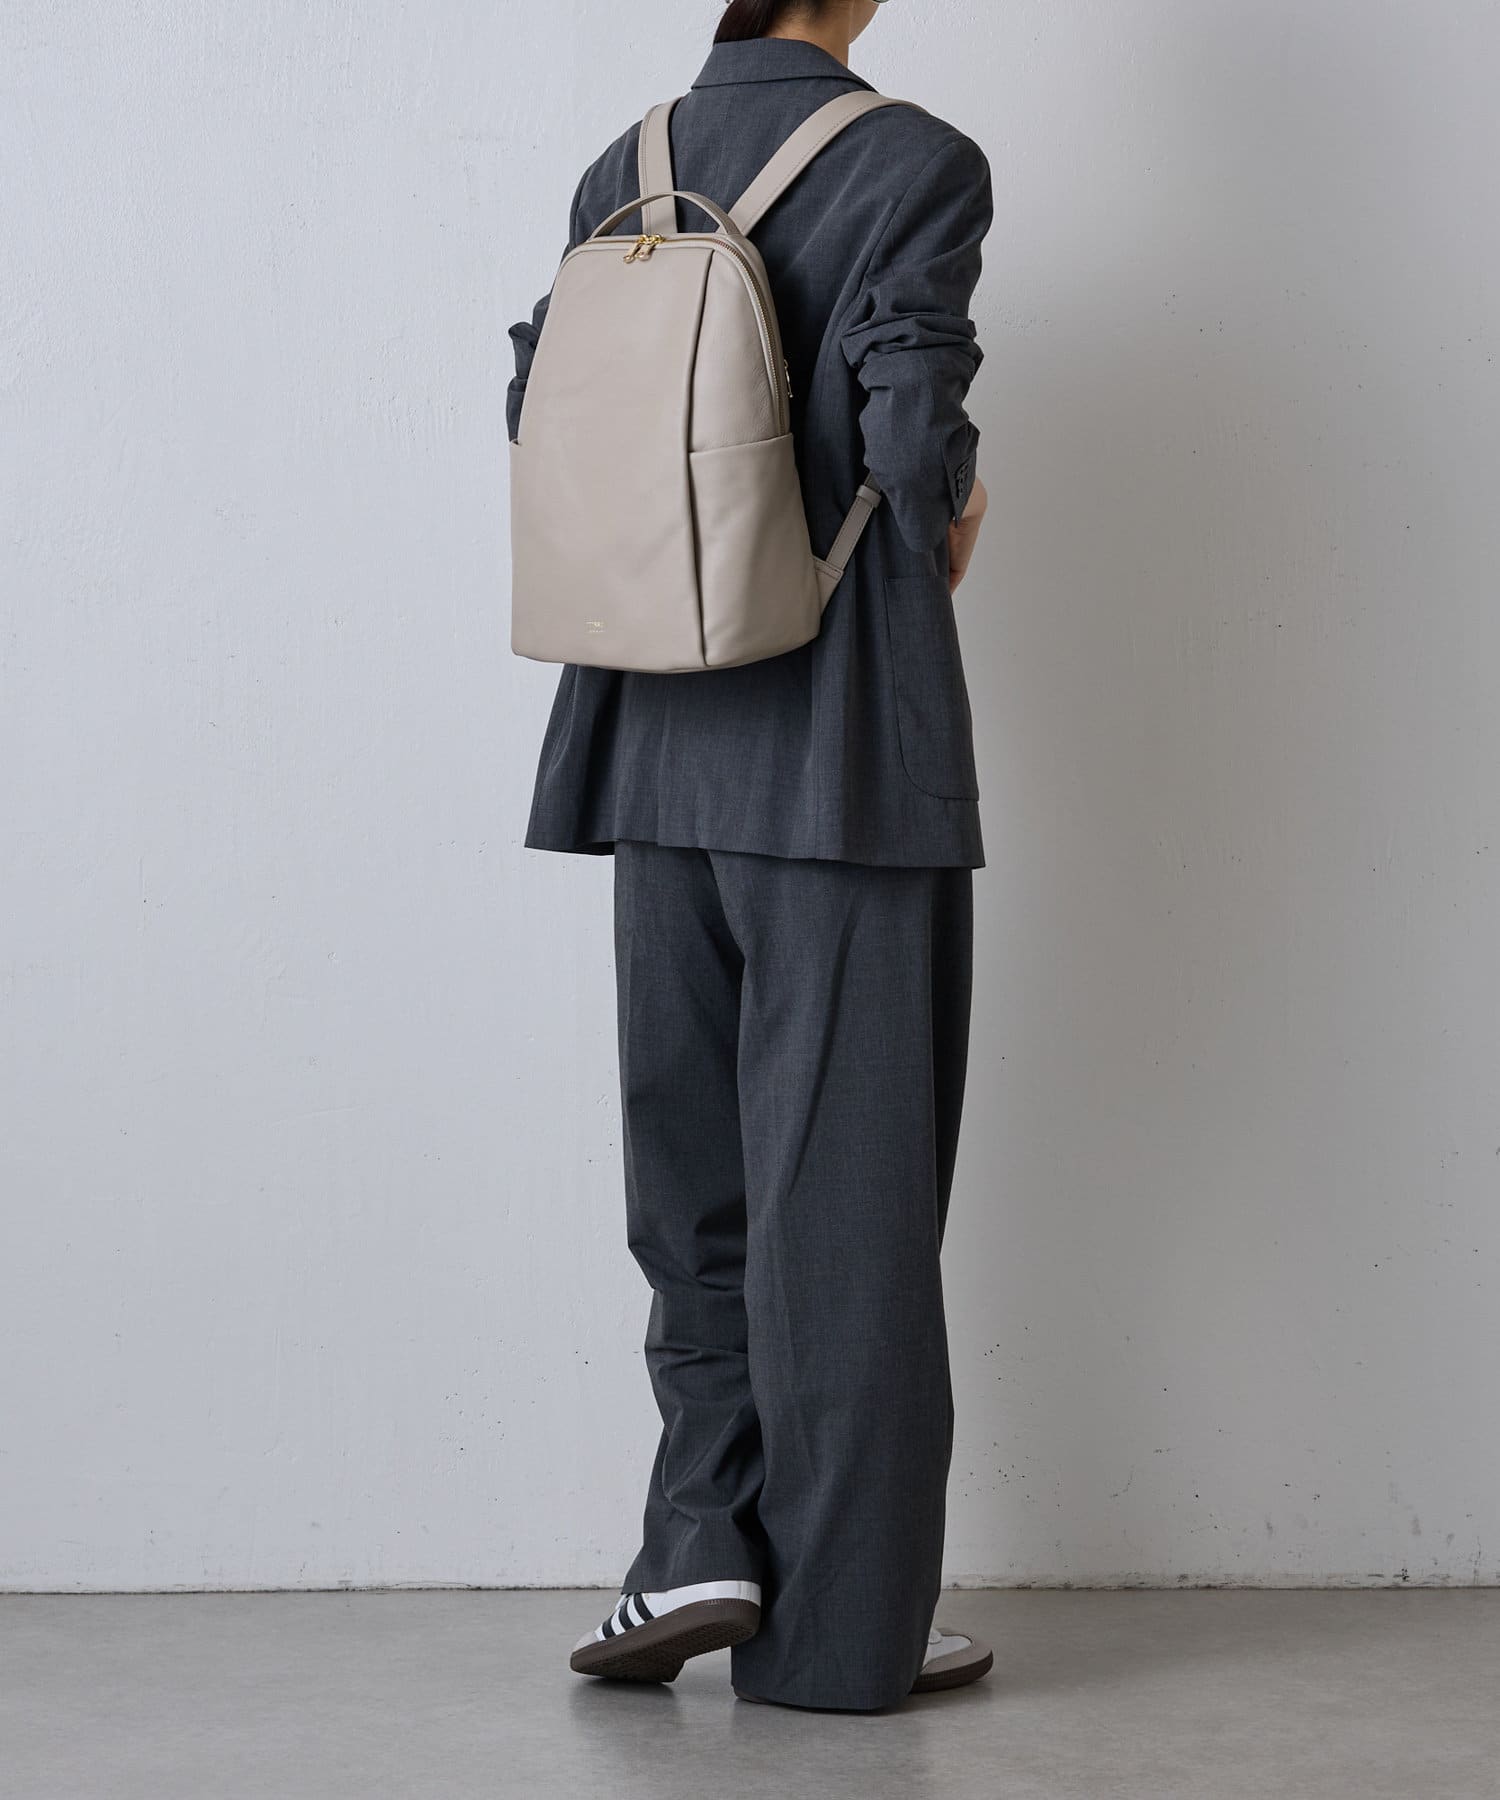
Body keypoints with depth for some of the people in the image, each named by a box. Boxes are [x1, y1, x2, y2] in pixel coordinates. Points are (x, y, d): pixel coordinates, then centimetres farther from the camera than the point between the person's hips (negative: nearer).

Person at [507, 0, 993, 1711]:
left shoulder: (619, 175, 7)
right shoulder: (915, 164, -9)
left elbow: (541, 413, 8)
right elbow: (909, 426, -18)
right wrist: (939, 534, 2)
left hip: (667, 735, 5)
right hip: (849, 742, -5)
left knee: (692, 1153, 16)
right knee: (840, 1178, 3)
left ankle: (707, 1535, 10)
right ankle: (838, 1623, 11)